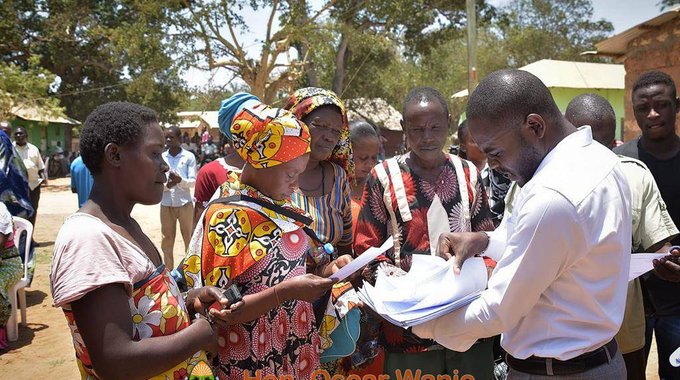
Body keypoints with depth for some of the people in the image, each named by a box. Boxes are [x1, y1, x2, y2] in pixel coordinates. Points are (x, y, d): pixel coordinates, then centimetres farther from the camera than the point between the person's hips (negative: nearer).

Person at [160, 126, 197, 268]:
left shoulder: (189, 156, -2)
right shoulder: (161, 157, 4)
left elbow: (193, 181, -6)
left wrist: (180, 180, -25)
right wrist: (166, 185, -18)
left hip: (185, 204, -2)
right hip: (166, 205, 2)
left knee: (189, 238, 7)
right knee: (167, 239, 7)